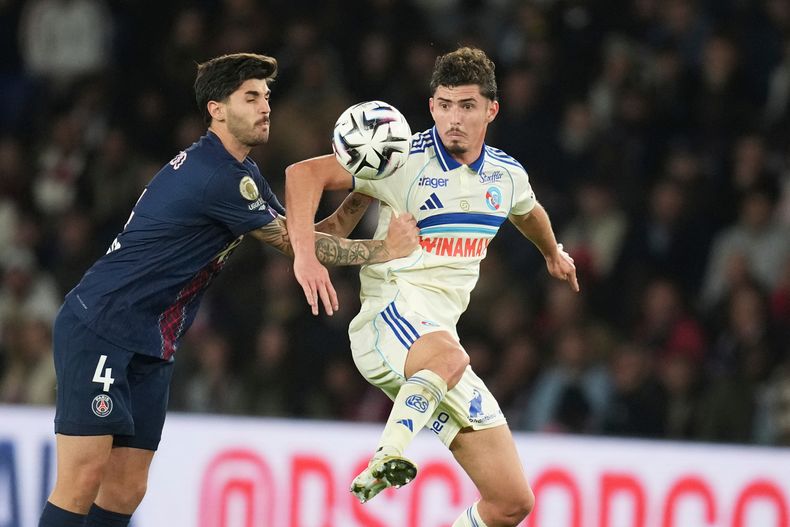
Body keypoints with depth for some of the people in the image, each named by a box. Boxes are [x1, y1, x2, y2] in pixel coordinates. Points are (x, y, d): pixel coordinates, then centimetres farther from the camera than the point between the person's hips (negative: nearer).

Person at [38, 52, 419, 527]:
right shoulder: (214, 177, -19)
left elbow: (310, 236, 13)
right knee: (83, 479, -16)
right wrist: (386, 250, -5)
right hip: (98, 330, -10)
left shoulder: (241, 174, 13)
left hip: (150, 347, 10)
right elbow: (301, 245, -13)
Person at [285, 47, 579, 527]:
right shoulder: (405, 161, -9)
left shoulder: (506, 174, 10)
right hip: (388, 320, -6)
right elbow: (305, 173, -14)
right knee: (448, 356, -45)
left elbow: (528, 212, 34)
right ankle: (389, 459, -46)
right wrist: (305, 254, -28)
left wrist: (553, 252, 54)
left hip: (440, 337, 6)